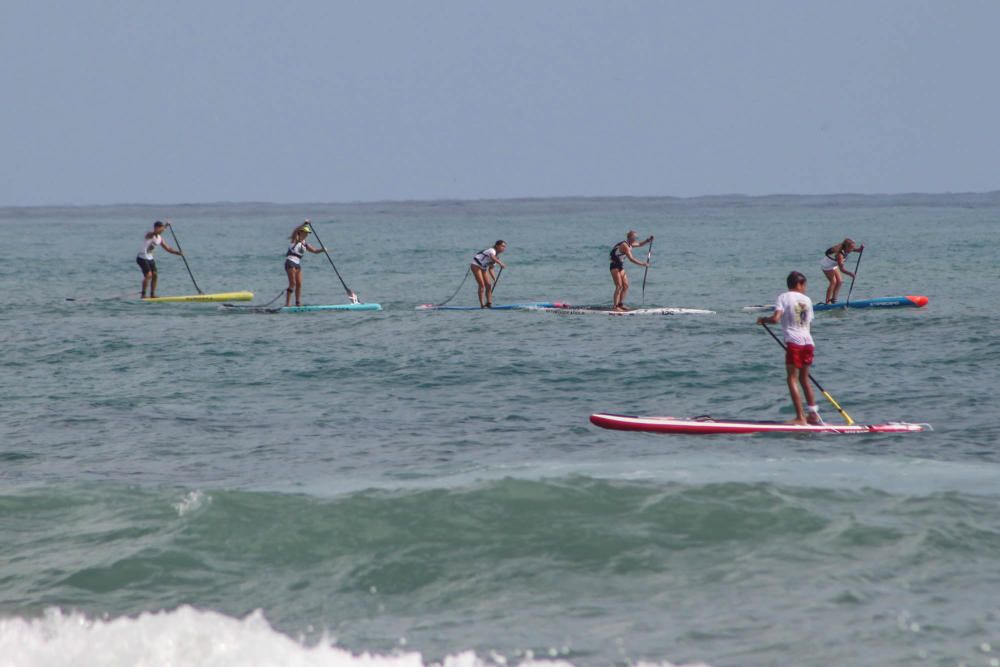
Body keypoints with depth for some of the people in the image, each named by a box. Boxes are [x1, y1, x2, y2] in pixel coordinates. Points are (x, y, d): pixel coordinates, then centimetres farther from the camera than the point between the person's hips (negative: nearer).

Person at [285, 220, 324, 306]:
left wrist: (322, 249, -2)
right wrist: (304, 224, -33)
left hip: (298, 264, 8)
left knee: (299, 284, 8)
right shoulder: (294, 239, -4)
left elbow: (314, 250, 17)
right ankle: (287, 304, -12)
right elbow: (295, 231, -25)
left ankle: (298, 303, 15)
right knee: (292, 283, -13)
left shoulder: (304, 244, 16)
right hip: (290, 263, -8)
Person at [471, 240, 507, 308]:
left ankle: (489, 303, 3)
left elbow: (490, 268, 16)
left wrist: (494, 279, 7)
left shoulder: (497, 256, 11)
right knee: (482, 285, -15)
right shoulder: (492, 251, -17)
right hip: (476, 266, -9)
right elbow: (492, 257, -42)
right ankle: (482, 304, -16)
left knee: (489, 285, 0)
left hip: (483, 268, 9)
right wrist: (501, 264, -54)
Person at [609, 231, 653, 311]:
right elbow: (631, 259, -27)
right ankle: (614, 306, -17)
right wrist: (642, 264, -25)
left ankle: (620, 304, 13)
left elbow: (639, 245, 26)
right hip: (615, 267, -10)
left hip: (620, 267, 10)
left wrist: (647, 241, 10)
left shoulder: (630, 244, 9)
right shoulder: (624, 246, -21)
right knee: (619, 286, -15)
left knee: (625, 286, 8)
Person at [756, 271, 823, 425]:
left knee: (792, 378, -4)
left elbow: (775, 318, -15)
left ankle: (800, 417, -12)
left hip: (794, 342, -5)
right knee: (804, 378, 17)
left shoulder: (784, 298, -2)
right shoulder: (807, 300, 13)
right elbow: (808, 321, 15)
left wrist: (763, 319, 6)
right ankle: (813, 414, 20)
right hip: (808, 342, 5)